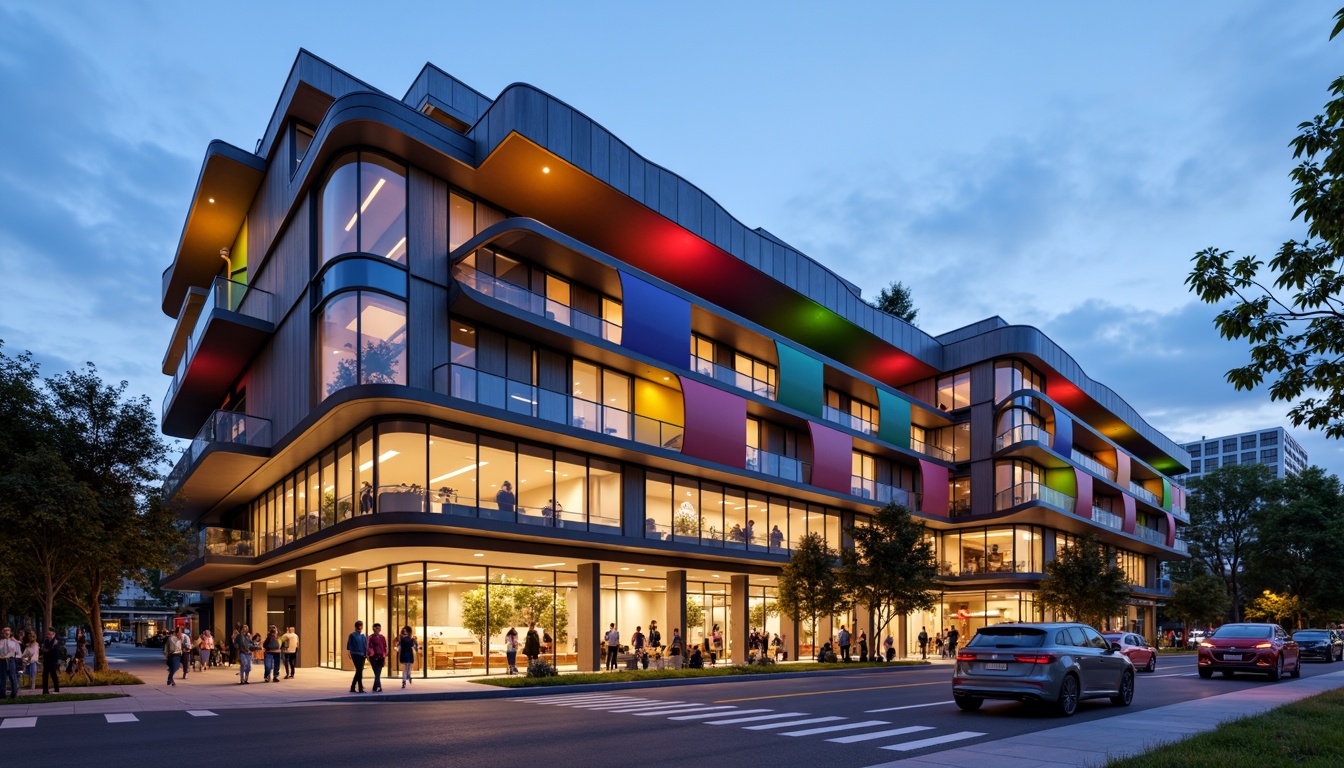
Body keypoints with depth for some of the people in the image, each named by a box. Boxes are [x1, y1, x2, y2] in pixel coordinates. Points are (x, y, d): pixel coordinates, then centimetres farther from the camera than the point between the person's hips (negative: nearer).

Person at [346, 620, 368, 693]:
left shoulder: (364, 636, 13)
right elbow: (349, 646, -4)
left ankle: (352, 688, 21)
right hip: (355, 655, -6)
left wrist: (366, 653, 6)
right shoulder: (352, 635, -2)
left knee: (358, 672, 9)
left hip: (362, 655, 6)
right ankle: (360, 688, -8)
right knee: (359, 671, -11)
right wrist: (349, 654, -12)